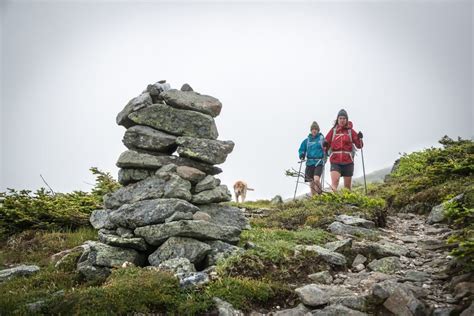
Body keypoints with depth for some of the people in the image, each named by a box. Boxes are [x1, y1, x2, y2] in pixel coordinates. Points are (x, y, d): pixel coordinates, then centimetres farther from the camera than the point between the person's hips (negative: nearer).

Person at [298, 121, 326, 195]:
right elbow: (302, 149, 16)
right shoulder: (307, 140, 9)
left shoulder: (322, 138, 2)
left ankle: (321, 194, -4)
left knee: (316, 179, -22)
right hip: (309, 162, 3)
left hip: (319, 162, -3)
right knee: (311, 183, 6)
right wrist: (302, 155, -3)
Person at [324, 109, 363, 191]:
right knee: (334, 181, -20)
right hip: (335, 161, -1)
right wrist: (325, 146, -13)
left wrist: (360, 138, -16)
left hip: (348, 162, 1)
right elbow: (326, 146, 9)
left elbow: (359, 146, 2)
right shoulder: (333, 131, 6)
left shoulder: (351, 131, 5)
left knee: (347, 186, 7)